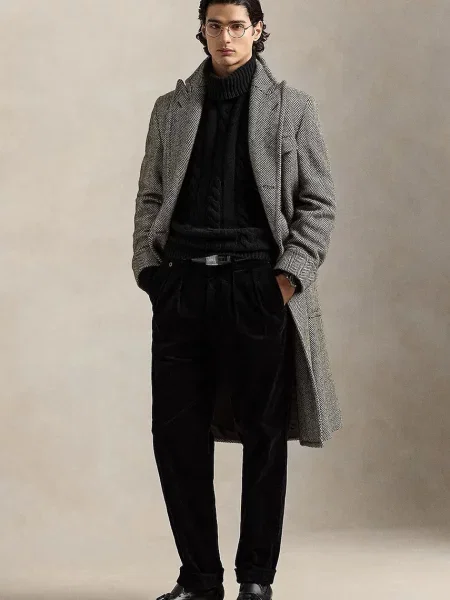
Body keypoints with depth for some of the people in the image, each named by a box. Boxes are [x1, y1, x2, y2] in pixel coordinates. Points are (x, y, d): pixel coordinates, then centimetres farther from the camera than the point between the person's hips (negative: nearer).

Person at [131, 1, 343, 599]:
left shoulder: (292, 108, 6)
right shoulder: (171, 109, 14)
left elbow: (319, 203, 3)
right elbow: (150, 198, 14)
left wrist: (289, 275, -7)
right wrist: (150, 268, 2)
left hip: (258, 286, -2)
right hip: (182, 283, 3)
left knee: (263, 435, 3)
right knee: (177, 434, 1)